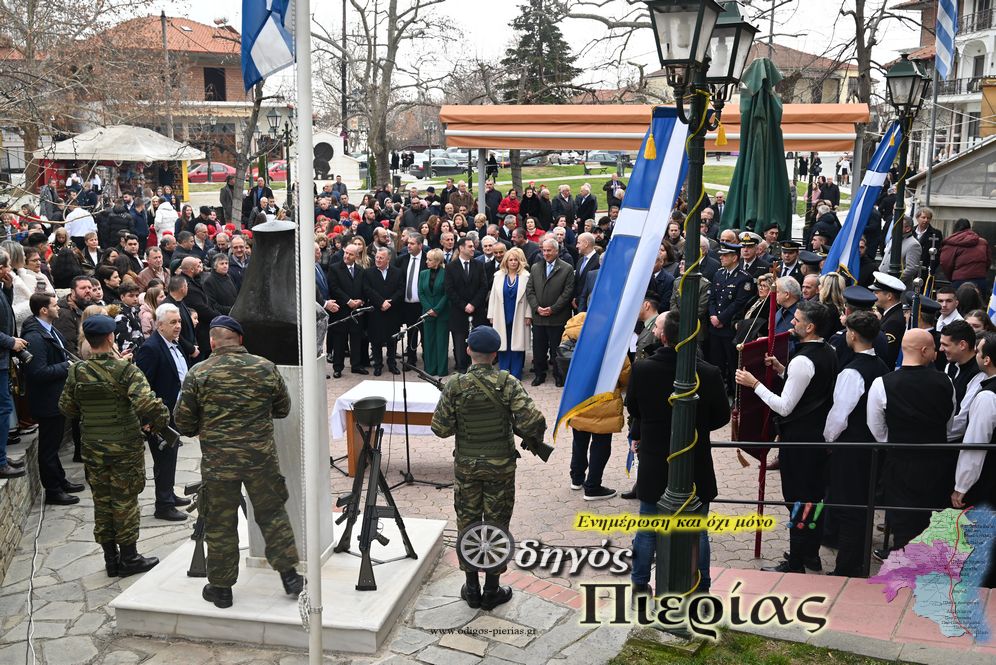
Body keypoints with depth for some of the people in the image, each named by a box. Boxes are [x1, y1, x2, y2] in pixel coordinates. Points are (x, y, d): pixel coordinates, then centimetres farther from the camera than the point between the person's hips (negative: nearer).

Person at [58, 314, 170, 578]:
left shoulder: (77, 372, -3)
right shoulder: (126, 370, -17)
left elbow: (66, 408, 7)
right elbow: (148, 404, -28)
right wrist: (159, 422, -9)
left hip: (93, 448, 4)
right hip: (125, 448, -4)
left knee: (102, 502, 15)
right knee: (125, 502, 8)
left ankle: (110, 558, 24)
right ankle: (128, 558, 17)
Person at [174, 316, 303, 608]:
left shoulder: (198, 373, -7)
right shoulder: (266, 368, -2)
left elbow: (182, 421, -2)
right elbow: (283, 409, 10)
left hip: (218, 461, -1)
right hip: (262, 458, 1)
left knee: (220, 524, 10)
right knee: (272, 514, 15)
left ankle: (221, 586, 21)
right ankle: (289, 574, 19)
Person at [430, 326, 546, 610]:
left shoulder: (455, 386, -11)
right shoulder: (508, 383, -14)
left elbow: (440, 429, -8)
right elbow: (532, 421, -20)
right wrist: (533, 437, 1)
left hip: (466, 466, 1)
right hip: (500, 466, -1)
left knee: (467, 523, 14)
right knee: (496, 525, 11)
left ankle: (472, 589, 23)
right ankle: (492, 591, 19)